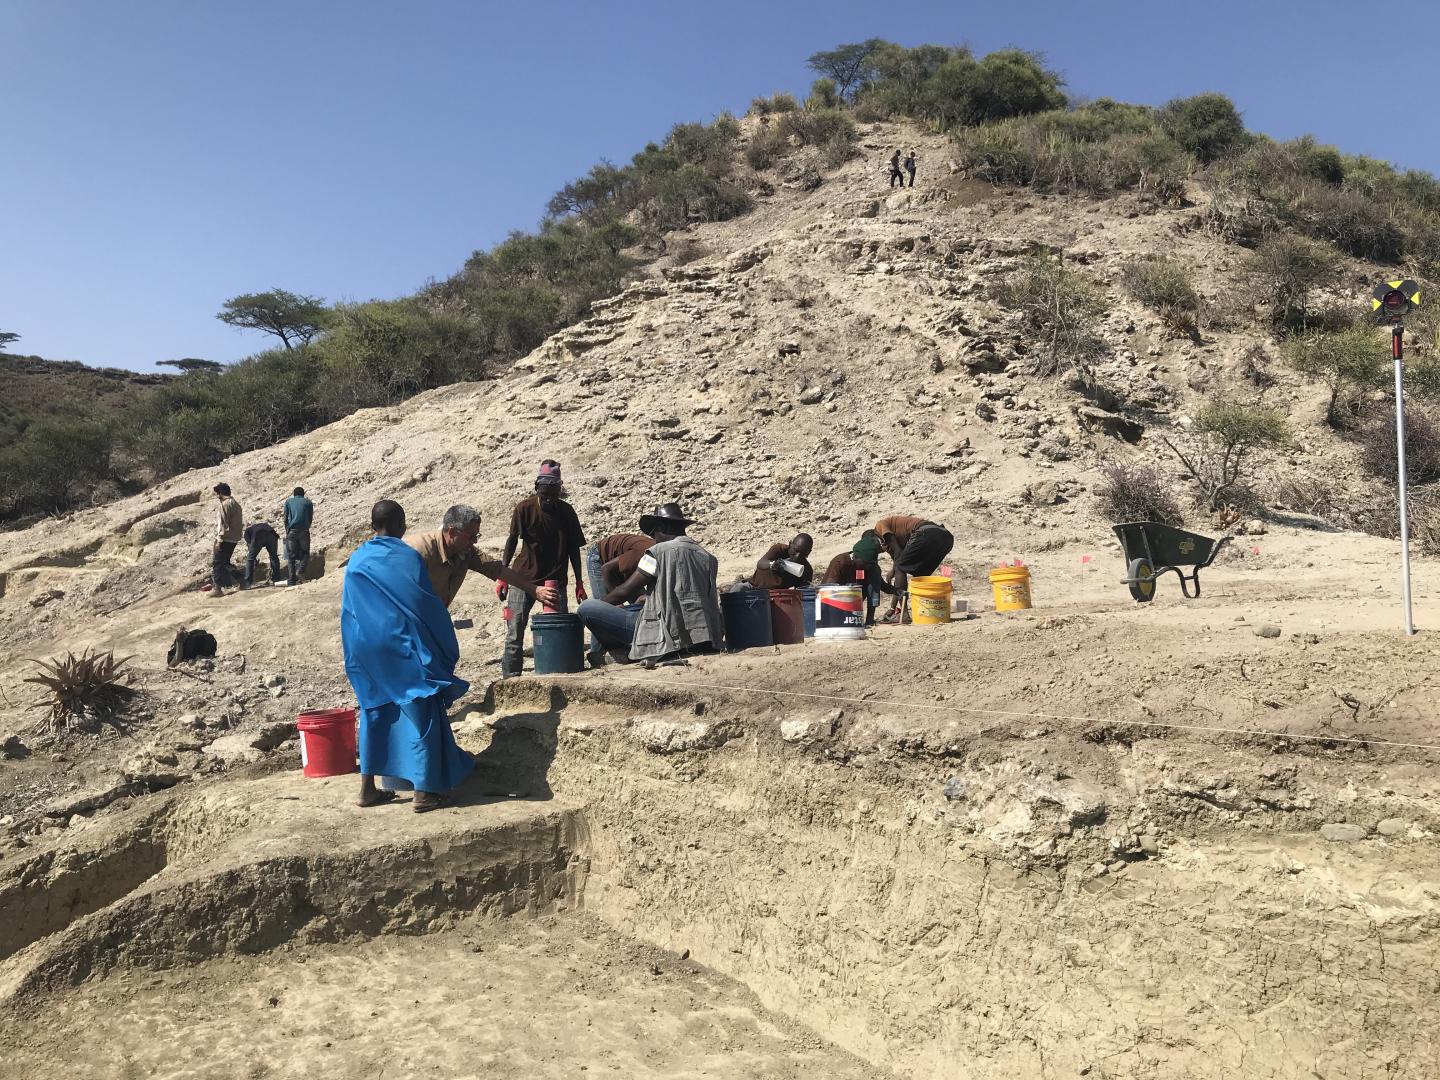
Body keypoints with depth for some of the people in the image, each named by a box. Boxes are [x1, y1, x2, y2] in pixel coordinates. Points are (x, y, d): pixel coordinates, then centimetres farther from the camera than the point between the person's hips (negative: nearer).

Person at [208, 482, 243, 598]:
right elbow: (240, 523, 18)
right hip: (234, 539, 9)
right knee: (224, 562, 18)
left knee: (215, 563, -4)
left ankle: (217, 588, -7)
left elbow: (223, 524, -18)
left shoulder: (225, 504, -13)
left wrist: (219, 540, -18)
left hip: (225, 538, -9)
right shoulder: (236, 504, 16)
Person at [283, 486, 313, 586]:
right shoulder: (308, 502, 14)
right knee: (305, 553, 12)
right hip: (304, 530, 0)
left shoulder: (288, 502, 15)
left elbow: (286, 518, 12)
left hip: (292, 530, 1)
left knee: (291, 556, 4)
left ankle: (291, 580, 2)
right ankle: (300, 571, -12)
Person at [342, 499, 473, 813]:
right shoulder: (408, 557, -9)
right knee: (420, 711, 2)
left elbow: (348, 612, 10)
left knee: (374, 710, 16)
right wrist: (447, 648, 5)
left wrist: (355, 657, 19)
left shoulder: (356, 560, 5)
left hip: (367, 649, 5)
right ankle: (424, 791, 2)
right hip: (404, 647, -5)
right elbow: (430, 607, -7)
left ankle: (368, 788, 18)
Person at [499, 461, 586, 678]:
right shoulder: (525, 508, -4)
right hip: (524, 577, -1)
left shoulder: (566, 511, 0)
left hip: (556, 580, 1)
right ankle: (509, 678, 5)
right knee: (515, 632, -1)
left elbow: (573, 549, 5)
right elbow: (512, 542, -2)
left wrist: (579, 583, 5)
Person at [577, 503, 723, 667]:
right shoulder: (708, 557, 9)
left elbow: (625, 591, -6)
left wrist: (601, 603, 14)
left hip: (667, 638, -8)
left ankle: (625, 653, 8)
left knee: (587, 608, -4)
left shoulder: (659, 552, -10)